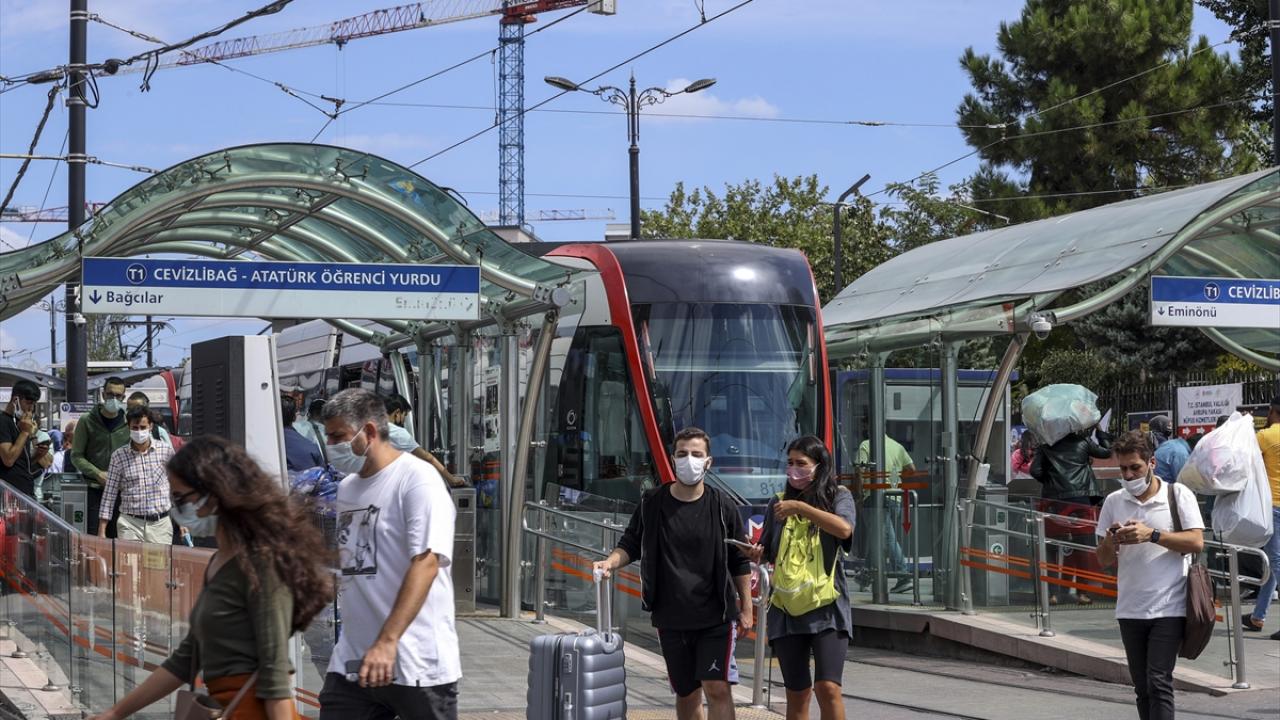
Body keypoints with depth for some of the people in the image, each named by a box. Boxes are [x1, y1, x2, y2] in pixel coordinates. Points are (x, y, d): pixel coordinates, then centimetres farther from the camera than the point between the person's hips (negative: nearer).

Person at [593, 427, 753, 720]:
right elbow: (630, 545, 10)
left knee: (717, 689, -13)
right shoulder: (653, 503, 1)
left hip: (716, 617, -2)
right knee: (686, 694, 12)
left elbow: (740, 563, 5)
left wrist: (746, 609, 4)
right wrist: (610, 562, -11)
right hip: (671, 619, 2)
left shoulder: (722, 507, -2)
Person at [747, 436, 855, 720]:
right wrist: (756, 554, -5)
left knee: (828, 688, -16)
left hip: (826, 607, -4)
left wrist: (800, 507, -19)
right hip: (786, 608, 4)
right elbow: (767, 552, 18)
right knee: (797, 694, 8)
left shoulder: (838, 496, 2)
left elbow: (844, 528, -20)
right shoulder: (779, 502, 12)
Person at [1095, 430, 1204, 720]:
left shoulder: (1178, 494, -1)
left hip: (1168, 608, -4)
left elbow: (1196, 542, -10)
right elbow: (1104, 560, 10)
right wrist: (1109, 542, -13)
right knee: (1142, 687, 10)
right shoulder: (1113, 502, 9)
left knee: (1158, 682, -13)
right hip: (1130, 609, 4)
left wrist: (1152, 535, -19)